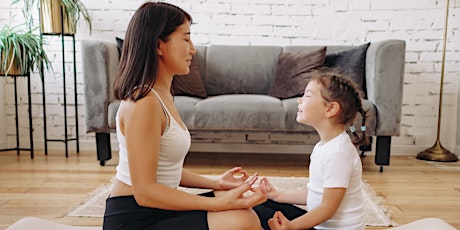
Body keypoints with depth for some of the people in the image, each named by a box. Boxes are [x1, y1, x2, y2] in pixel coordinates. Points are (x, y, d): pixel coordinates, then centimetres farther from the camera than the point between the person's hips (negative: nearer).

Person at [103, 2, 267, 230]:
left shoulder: (163, 95, 9)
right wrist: (220, 203, -24)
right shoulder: (143, 102, -21)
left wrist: (215, 183, 6)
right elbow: (144, 191, -22)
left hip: (155, 211, 10)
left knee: (244, 207, 8)